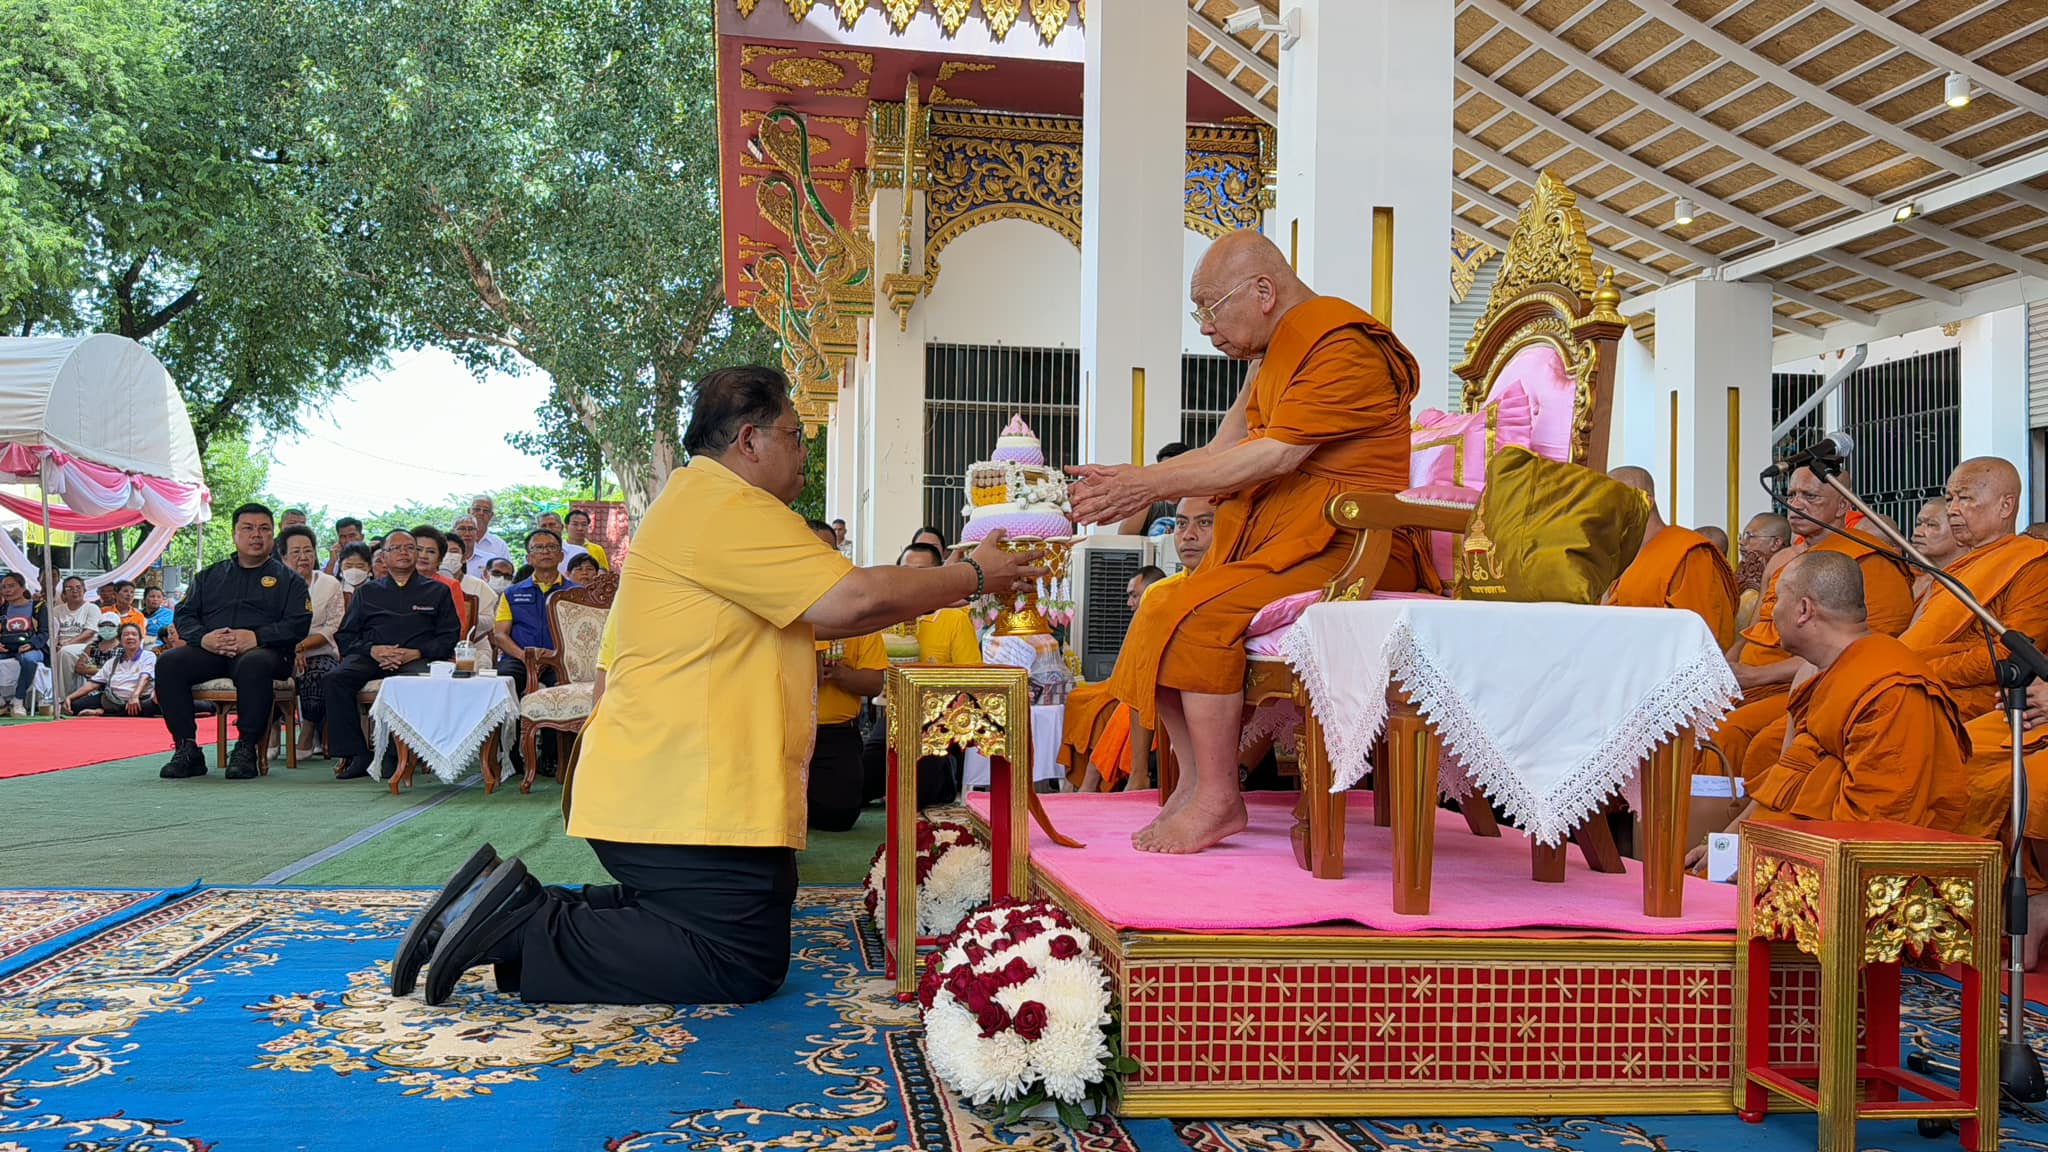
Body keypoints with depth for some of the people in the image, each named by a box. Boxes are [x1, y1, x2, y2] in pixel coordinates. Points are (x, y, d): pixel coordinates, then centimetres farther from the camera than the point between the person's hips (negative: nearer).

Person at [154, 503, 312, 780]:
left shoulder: (287, 579, 15)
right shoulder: (209, 576, 26)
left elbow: (299, 623, 0)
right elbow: (184, 615, 16)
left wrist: (256, 637, -16)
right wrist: (203, 638, -8)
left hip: (262, 651, -4)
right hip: (210, 652, 4)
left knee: (254, 664, -39)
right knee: (168, 662, -25)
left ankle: (247, 749, -30)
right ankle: (186, 748, -21)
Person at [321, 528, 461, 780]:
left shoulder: (437, 591, 21)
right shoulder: (368, 592, 27)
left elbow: (449, 637, 10)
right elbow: (344, 636, 17)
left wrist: (415, 653, -8)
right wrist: (372, 650, -5)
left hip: (416, 658, -3)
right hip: (369, 657, 3)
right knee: (333, 680, -30)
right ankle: (354, 755, -28)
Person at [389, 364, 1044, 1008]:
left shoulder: (700, 501, 22)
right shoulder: (729, 507, -15)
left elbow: (813, 616, 26)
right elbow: (851, 600, -23)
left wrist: (934, 594, 22)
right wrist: (972, 577, -8)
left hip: (655, 794, 11)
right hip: (692, 805, -11)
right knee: (745, 969, -4)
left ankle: (521, 913, 8)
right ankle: (525, 933, -7)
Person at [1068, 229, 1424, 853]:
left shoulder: (1344, 350, -13)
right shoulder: (1281, 356, 18)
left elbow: (1276, 456, -21)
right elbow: (1220, 451, 14)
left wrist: (1151, 484, -18)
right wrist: (1128, 480, 0)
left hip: (1349, 547, -10)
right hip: (1283, 539, 10)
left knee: (1196, 612, -24)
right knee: (1162, 609, -1)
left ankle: (1218, 798, -15)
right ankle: (1194, 786, -5)